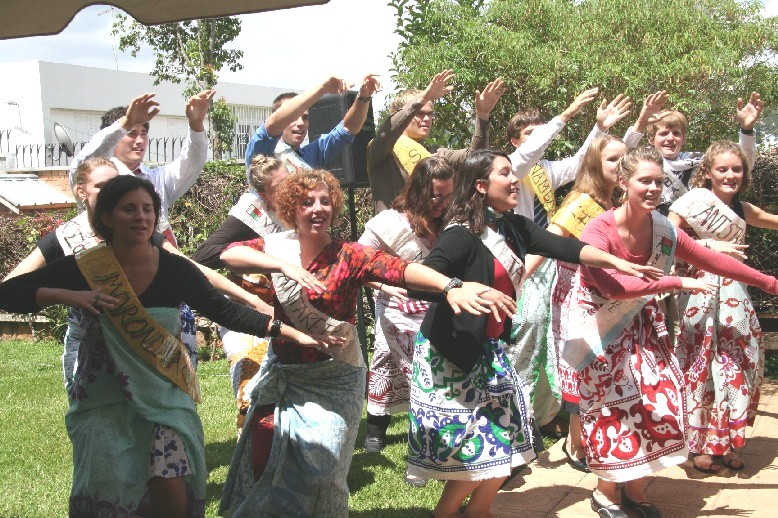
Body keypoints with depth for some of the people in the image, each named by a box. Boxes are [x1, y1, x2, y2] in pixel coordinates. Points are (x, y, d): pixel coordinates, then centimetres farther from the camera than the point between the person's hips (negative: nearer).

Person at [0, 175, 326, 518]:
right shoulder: (82, 270, -9)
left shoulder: (175, 270, -8)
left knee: (170, 483, -18)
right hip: (104, 399, 0)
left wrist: (290, 332, -1)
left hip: (164, 395, 0)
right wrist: (62, 295, -23)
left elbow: (225, 312, 2)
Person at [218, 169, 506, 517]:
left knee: (318, 469, -2)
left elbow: (400, 269, -28)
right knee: (261, 456, 2)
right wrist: (283, 264, -30)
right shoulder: (279, 247, -1)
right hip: (281, 373, 3)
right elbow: (228, 255, -17)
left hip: (334, 380, -2)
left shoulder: (348, 256, -11)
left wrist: (450, 287, -45)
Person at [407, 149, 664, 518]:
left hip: (490, 350, 8)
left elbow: (562, 247, 2)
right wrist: (474, 292, -34)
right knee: (471, 445, -3)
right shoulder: (461, 235, -18)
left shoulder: (513, 227, 7)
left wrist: (617, 262, -5)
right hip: (451, 353, -8)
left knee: (505, 438, 11)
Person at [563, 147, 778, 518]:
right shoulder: (599, 230, -26)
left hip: (638, 323, 6)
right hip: (599, 327, -5)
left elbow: (713, 261, 0)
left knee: (659, 394, -1)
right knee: (616, 403, -4)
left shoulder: (663, 231, -9)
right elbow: (613, 286, -38)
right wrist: (677, 282, -35)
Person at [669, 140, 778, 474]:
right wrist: (709, 245, -21)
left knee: (739, 364, 7)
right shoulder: (697, 199, -7)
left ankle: (725, 441, 20)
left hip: (733, 294, 7)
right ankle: (700, 443, 11)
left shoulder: (741, 208, 13)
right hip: (700, 293, -7)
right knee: (702, 366, -3)